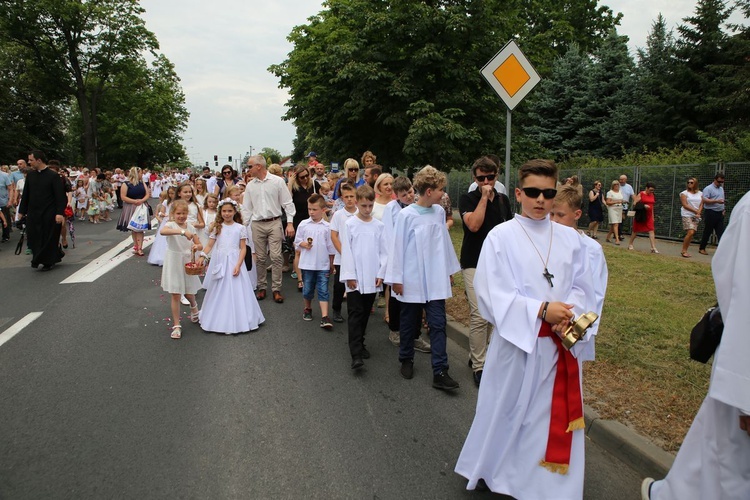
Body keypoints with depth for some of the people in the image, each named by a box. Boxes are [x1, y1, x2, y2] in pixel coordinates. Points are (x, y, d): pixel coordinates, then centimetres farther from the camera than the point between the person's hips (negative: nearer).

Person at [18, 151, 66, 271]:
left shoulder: (53, 176, -9)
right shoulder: (30, 175, 7)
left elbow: (60, 196, -11)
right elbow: (25, 194, 13)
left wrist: (60, 213, -19)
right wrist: (22, 211, 11)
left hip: (49, 214, -5)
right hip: (33, 214, 5)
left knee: (48, 239, 3)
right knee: (33, 238, 5)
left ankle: (48, 261, 19)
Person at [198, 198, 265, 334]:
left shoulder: (240, 228, -1)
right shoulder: (216, 227, 5)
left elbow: (243, 248, -3)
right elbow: (210, 245, 0)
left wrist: (238, 265, -14)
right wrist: (202, 256, -19)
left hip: (234, 262, -2)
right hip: (219, 262, 2)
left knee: (235, 291, 1)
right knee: (218, 292, 8)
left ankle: (235, 321, 13)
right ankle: (219, 320, 22)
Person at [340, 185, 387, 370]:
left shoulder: (379, 226, 5)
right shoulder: (350, 224, -3)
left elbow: (383, 252, 7)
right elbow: (346, 251, -5)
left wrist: (381, 274, -1)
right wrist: (349, 275, -9)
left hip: (372, 278, 3)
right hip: (355, 278, -3)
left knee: (365, 313, 14)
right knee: (355, 314, -6)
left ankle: (359, 343, 30)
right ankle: (356, 354, -9)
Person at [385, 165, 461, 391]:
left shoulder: (439, 212, 2)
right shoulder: (407, 215, -11)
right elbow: (397, 247, -8)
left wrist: (450, 269, 17)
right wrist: (396, 278, -7)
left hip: (435, 280, 3)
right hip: (412, 280, -3)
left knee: (438, 324, 0)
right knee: (409, 323, 12)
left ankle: (440, 372, 4)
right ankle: (406, 360, 32)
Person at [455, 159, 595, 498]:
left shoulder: (569, 238, 4)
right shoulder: (501, 237, -8)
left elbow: (582, 287, 6)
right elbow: (495, 293, -12)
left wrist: (567, 314, -14)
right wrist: (542, 310, -20)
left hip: (561, 343, 4)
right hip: (516, 339, -3)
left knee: (555, 415, 13)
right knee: (508, 409, 11)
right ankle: (496, 470, 35)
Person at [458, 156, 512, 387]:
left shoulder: (503, 200, 9)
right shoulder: (467, 199, -5)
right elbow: (473, 225, -22)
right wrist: (484, 197, -19)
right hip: (474, 265, -5)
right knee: (479, 316, -10)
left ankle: (476, 355, 26)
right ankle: (479, 366, 1)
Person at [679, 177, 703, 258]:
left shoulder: (700, 193, 13)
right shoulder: (684, 193, 1)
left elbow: (701, 205, 9)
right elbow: (685, 205, -8)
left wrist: (698, 213, -8)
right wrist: (695, 211, -12)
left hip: (696, 216, 5)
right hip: (687, 215, -5)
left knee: (691, 233, 0)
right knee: (690, 232, -17)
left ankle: (684, 250, 8)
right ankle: (684, 250, -7)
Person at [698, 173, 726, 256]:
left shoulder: (721, 189, 19)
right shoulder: (708, 189, -7)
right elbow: (705, 200, -16)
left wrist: (724, 209, 15)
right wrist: (717, 201, -24)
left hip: (720, 213, 7)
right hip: (711, 213, -7)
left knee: (720, 232, 1)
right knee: (707, 232, -1)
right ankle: (701, 248, 10)